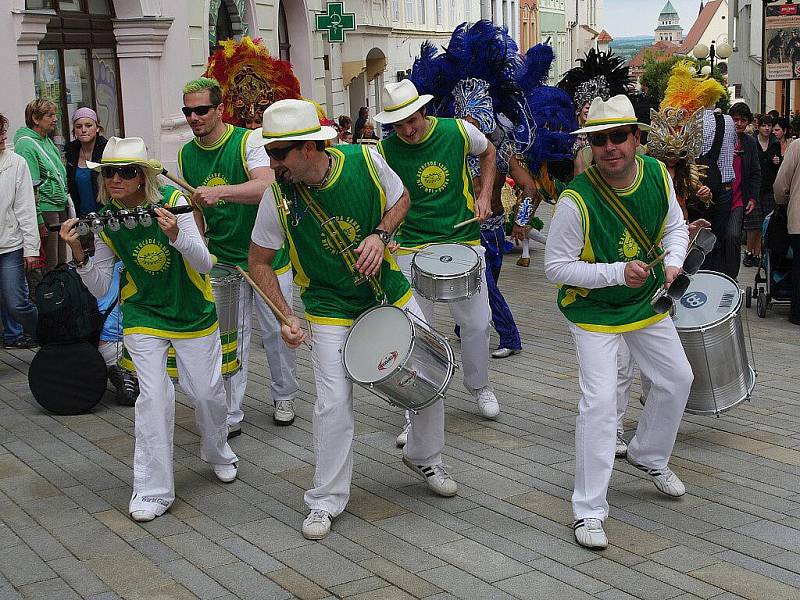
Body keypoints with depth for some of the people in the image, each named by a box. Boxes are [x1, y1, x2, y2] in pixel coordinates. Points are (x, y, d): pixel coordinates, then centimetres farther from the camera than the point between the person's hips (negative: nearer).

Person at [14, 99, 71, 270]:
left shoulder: (47, 141, 14)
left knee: (61, 261, 14)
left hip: (61, 208, 9)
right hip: (45, 210, -9)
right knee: (50, 266, -4)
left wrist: (66, 199, 21)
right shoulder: (25, 145, -14)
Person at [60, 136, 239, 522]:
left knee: (207, 392, 6)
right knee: (154, 395, -11)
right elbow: (99, 288, -4)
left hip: (193, 313, -1)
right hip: (143, 315, 1)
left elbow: (205, 264, -21)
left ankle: (218, 454, 38)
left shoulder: (173, 202, -17)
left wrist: (176, 235, -39)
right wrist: (80, 254, -21)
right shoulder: (104, 220, -8)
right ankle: (153, 491, -1)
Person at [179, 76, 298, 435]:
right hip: (223, 261, 3)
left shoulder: (248, 141, -13)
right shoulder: (186, 155, 3)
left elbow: (267, 187, -31)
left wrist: (220, 191, -45)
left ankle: (284, 397, 29)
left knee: (275, 331, 9)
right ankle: (231, 416, 9)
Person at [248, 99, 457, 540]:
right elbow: (259, 262, -5)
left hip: (392, 295, 2)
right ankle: (326, 500, 11)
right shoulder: (277, 197, -18)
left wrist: (380, 235, -16)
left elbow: (400, 200, 3)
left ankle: (425, 458, 38)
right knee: (334, 405, -9)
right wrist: (286, 317, -17)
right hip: (331, 312, -2)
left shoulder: (365, 161, -17)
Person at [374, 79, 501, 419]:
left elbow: (487, 152, 15)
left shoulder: (458, 132, -7)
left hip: (464, 241, 1)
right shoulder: (385, 151, -9)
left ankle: (478, 384, 35)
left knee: (476, 322, 9)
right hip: (412, 248, -1)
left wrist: (484, 195, 4)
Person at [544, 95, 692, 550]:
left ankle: (650, 456, 45)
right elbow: (556, 267, -22)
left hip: (647, 300, 6)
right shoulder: (577, 200, -28)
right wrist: (617, 273, -30)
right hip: (594, 309, -6)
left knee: (678, 379, 17)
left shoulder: (658, 175, -11)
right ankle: (589, 510, -6)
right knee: (600, 400, -16)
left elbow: (675, 227, 5)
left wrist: (673, 261, -15)